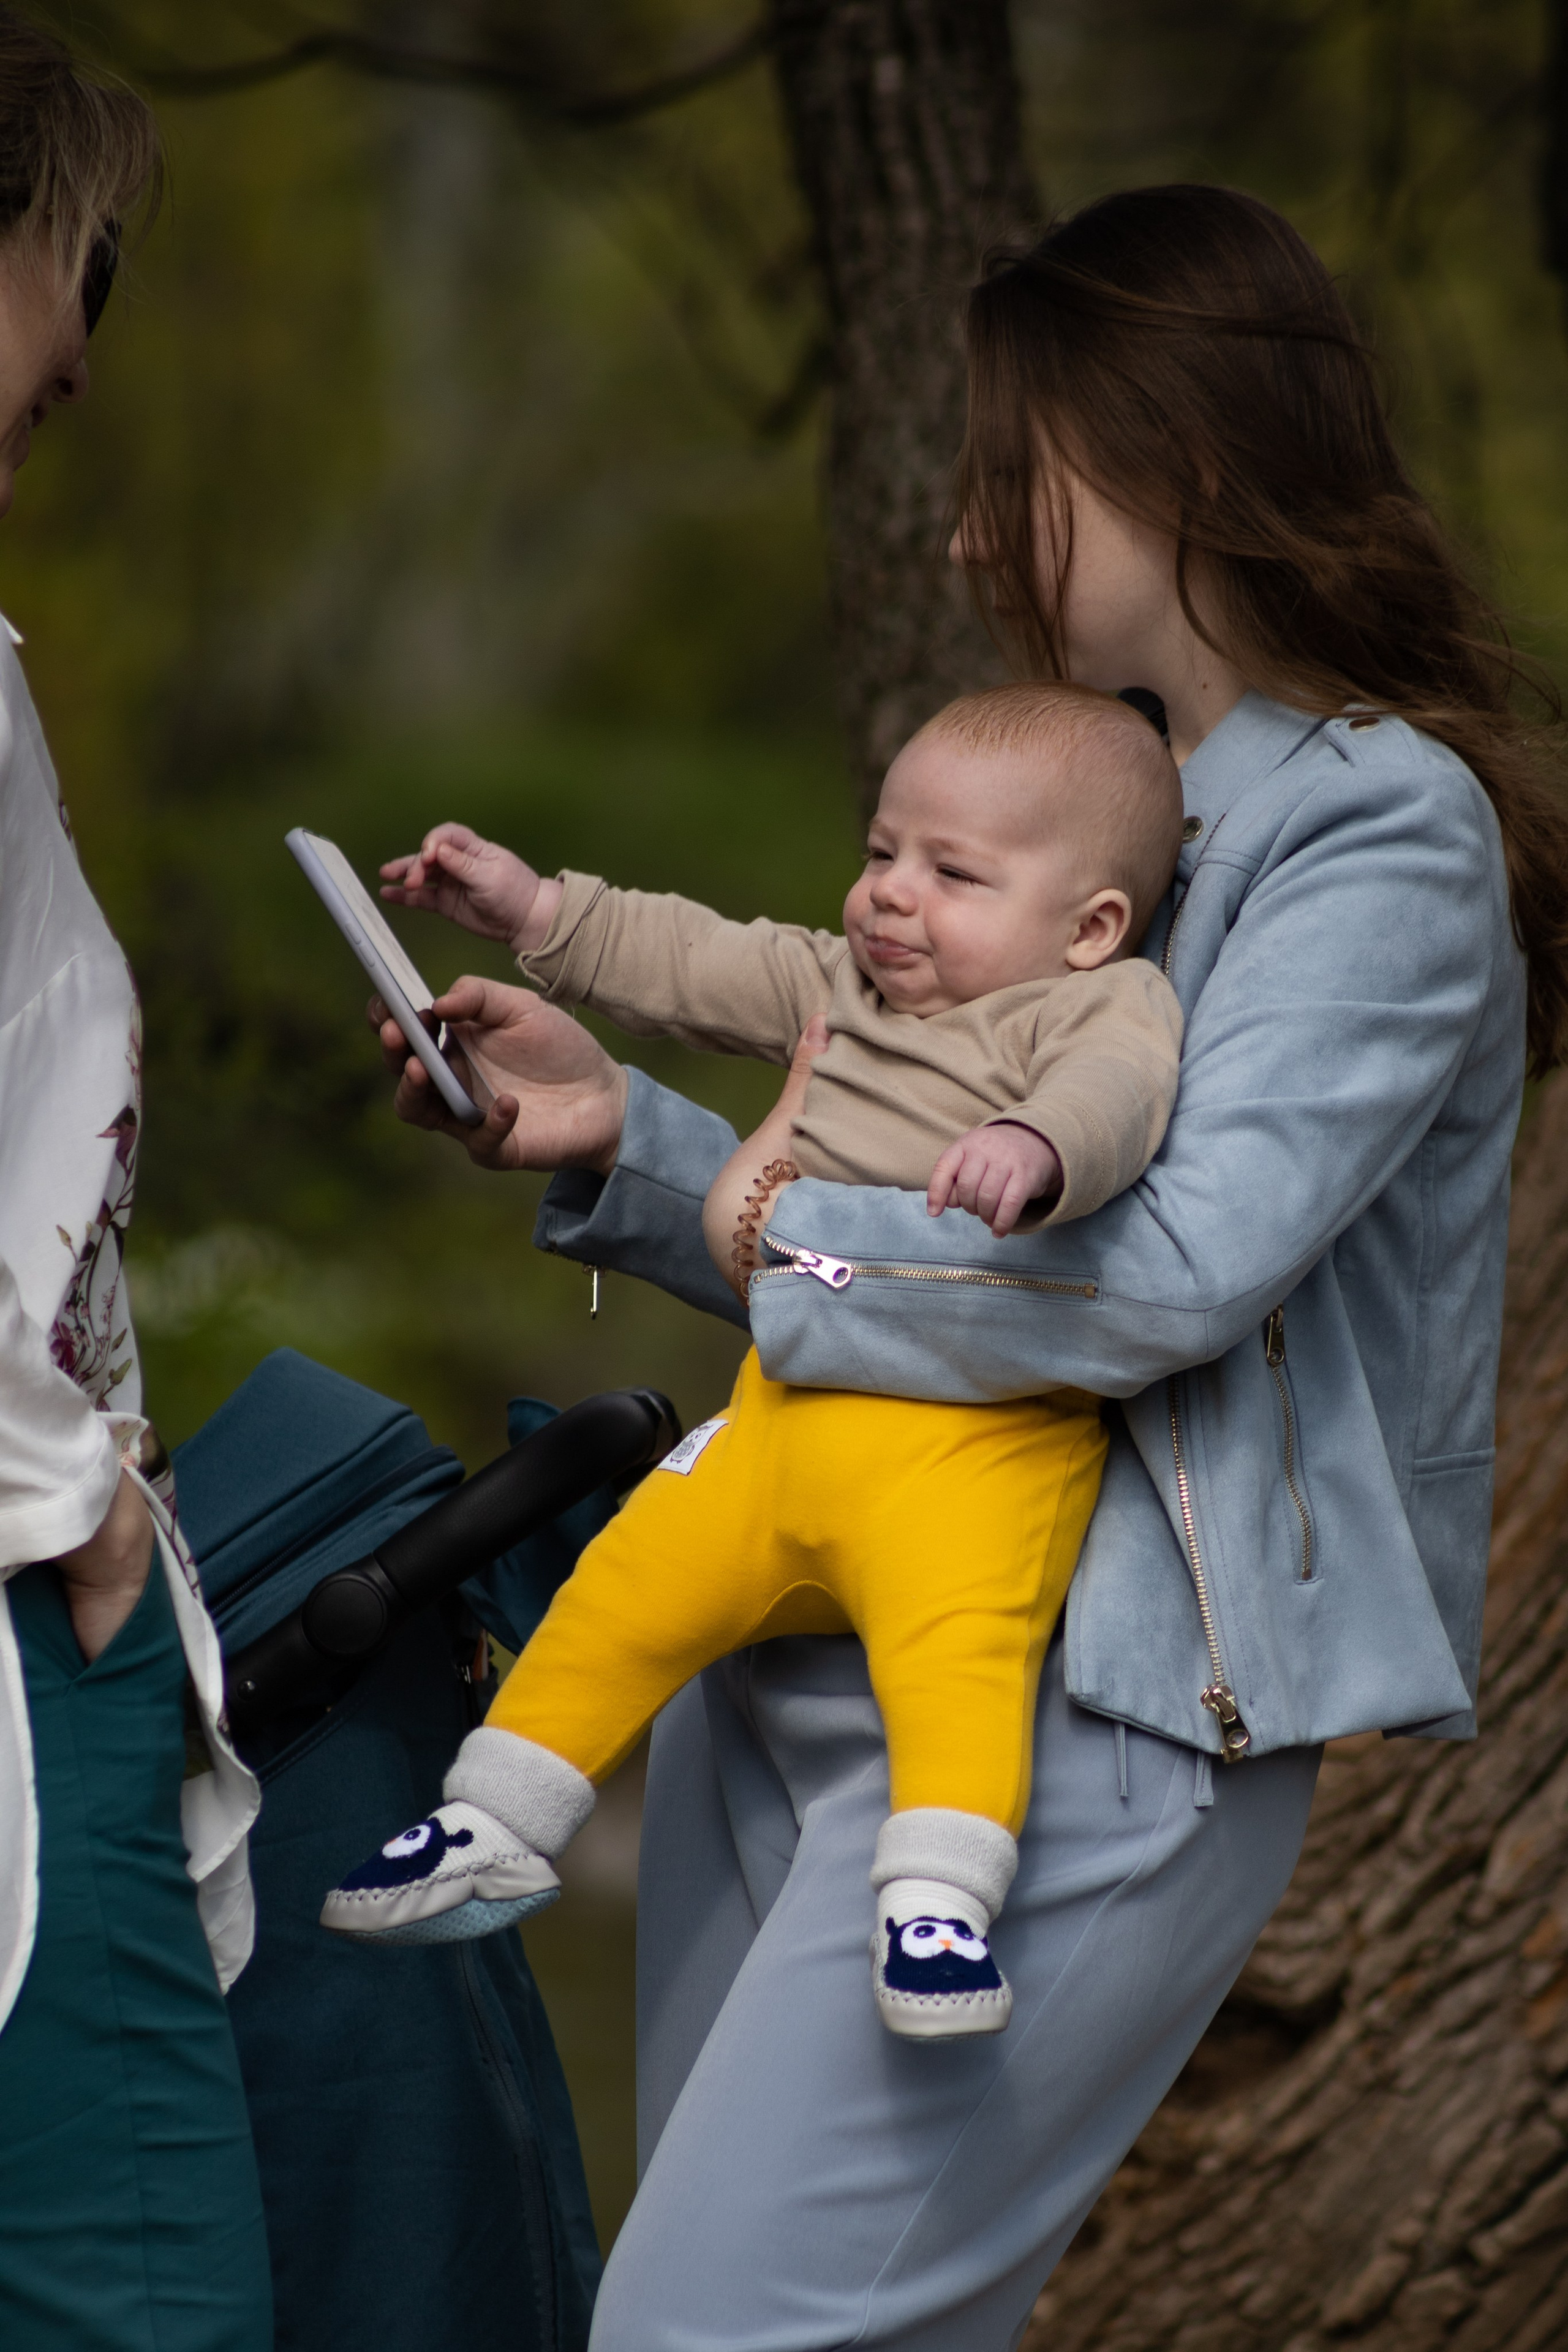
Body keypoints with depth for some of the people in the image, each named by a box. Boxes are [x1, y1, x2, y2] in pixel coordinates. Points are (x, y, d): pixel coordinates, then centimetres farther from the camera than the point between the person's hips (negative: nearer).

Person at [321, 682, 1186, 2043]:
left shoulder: (1103, 1005, -4)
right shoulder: (846, 987, 21)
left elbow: (1115, 1089, -25)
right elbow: (698, 965, 33)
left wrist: (1032, 1145, -47)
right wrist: (537, 912, 32)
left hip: (978, 1443, -7)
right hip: (783, 1420, 7)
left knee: (956, 1647, -29)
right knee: (623, 1598, 6)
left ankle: (942, 1902, -31)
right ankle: (493, 1836, 18)